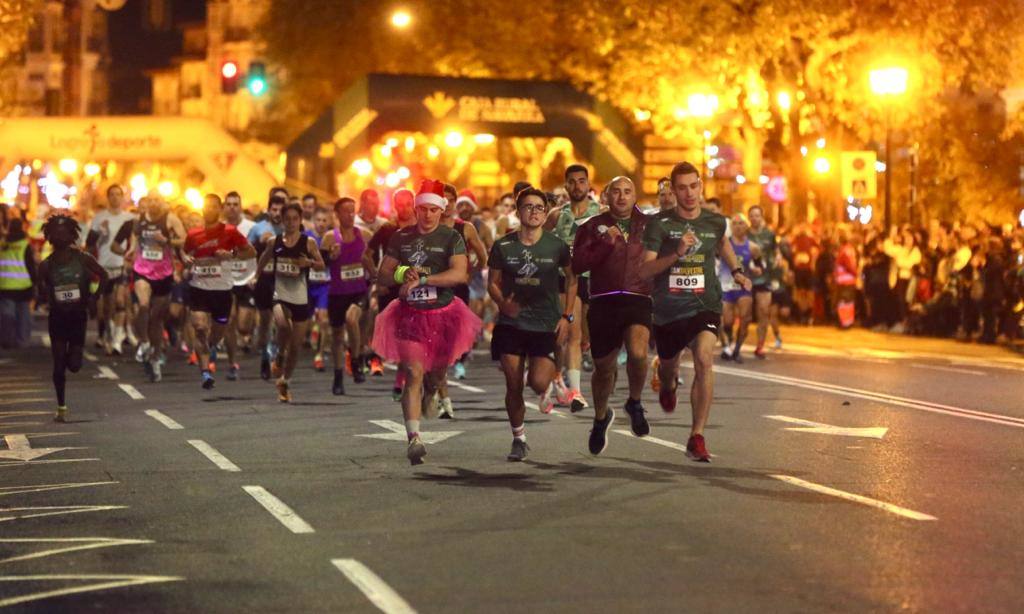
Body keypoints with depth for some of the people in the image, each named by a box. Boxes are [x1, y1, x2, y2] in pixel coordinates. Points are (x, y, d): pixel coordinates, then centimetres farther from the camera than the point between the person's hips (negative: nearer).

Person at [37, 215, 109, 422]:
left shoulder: (83, 259, -7)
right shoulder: (46, 265, -4)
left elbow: (104, 276, 5)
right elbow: (41, 297, 7)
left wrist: (94, 298, -4)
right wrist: (44, 294, -14)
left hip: (78, 317, 0)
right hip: (57, 317, 0)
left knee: (74, 365, -2)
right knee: (59, 364, -4)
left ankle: (74, 353, 35)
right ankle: (61, 407, 8)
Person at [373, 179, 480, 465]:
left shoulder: (451, 238, -4)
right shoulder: (401, 237, 5)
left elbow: (460, 273, -19)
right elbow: (383, 275, 8)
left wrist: (421, 279, -25)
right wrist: (402, 274, -15)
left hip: (443, 315, 0)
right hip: (410, 315, 0)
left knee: (436, 374, 16)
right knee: (414, 374, -14)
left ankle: (427, 399, 53)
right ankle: (414, 438, -19)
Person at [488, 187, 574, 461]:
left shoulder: (556, 246, -1)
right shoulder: (503, 246, 0)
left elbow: (572, 279, 10)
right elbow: (492, 283, 9)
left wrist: (566, 316, 2)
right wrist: (503, 303, -12)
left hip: (546, 325, -1)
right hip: (511, 323, 1)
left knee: (538, 382, -16)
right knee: (513, 387, 0)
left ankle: (549, 382, 23)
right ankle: (518, 439, 19)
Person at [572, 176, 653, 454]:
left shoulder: (648, 225, 12)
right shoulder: (593, 227, 8)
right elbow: (577, 265, -4)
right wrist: (606, 243, -14)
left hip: (639, 299, -1)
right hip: (603, 302, 1)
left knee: (637, 352, -28)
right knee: (604, 368, 12)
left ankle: (635, 404, 0)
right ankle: (601, 417, 41)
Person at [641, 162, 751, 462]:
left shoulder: (715, 222, 1)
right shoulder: (659, 224, -10)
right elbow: (645, 268, -17)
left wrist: (736, 271, 14)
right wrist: (677, 253, -29)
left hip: (705, 305, 0)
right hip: (667, 309, 0)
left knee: (704, 359, -24)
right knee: (668, 363, 20)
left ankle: (697, 437, -20)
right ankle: (667, 385, 63)